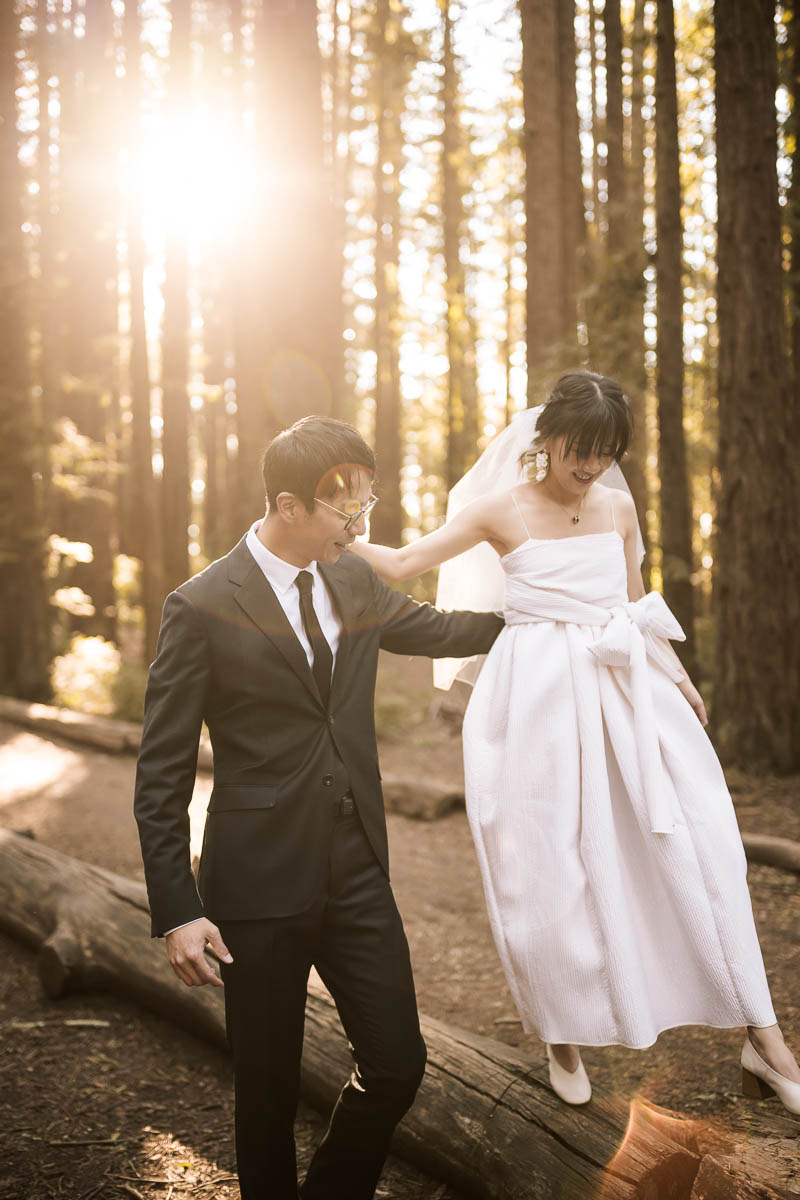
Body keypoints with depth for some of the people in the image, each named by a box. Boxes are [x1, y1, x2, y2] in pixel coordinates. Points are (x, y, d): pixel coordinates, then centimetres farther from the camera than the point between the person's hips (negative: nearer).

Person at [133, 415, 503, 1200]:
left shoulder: (354, 582, 6)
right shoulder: (202, 608, -11)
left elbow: (438, 630, 28)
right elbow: (161, 776, -9)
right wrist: (177, 912, -14)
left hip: (358, 876, 5)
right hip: (261, 884, -5)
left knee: (397, 1066, 4)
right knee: (268, 1092, 7)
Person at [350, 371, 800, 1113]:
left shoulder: (617, 508, 9)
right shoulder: (502, 511, -2)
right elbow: (402, 564, 0)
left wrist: (677, 676, 13)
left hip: (626, 689, 3)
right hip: (541, 698, -3)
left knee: (697, 846, -4)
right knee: (548, 866, 1)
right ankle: (564, 1036, 22)